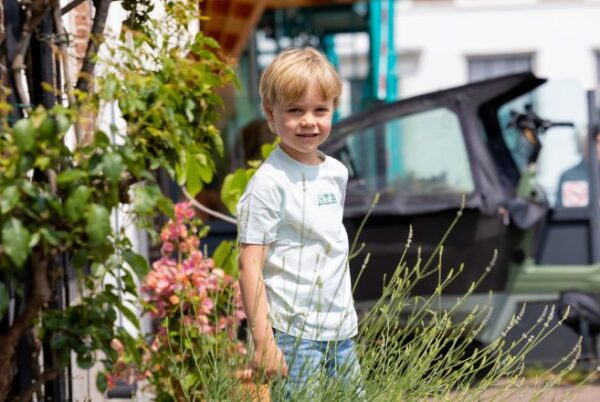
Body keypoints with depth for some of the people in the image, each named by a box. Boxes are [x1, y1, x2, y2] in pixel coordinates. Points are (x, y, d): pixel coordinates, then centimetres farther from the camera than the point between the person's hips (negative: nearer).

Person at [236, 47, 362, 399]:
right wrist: (263, 342, -18)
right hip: (293, 336, -7)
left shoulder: (337, 173, 10)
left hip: (342, 332, 7)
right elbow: (250, 266, -14)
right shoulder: (270, 182, -12)